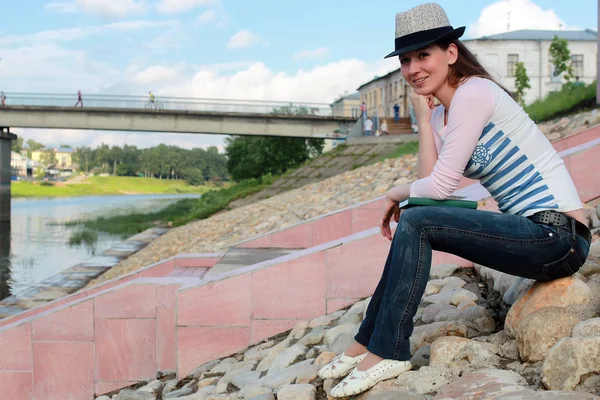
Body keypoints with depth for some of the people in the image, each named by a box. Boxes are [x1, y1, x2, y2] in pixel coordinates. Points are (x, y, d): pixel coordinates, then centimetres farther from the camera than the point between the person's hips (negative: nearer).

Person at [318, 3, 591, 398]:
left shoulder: (473, 92, -15)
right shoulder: (441, 114, 12)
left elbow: (440, 186, -18)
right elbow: (428, 181, 1)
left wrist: (395, 194, 1)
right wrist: (423, 118, 1)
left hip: (558, 235, -10)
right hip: (534, 233, 10)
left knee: (416, 224, -17)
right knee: (414, 226, 9)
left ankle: (386, 352, -8)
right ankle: (369, 341, 12)